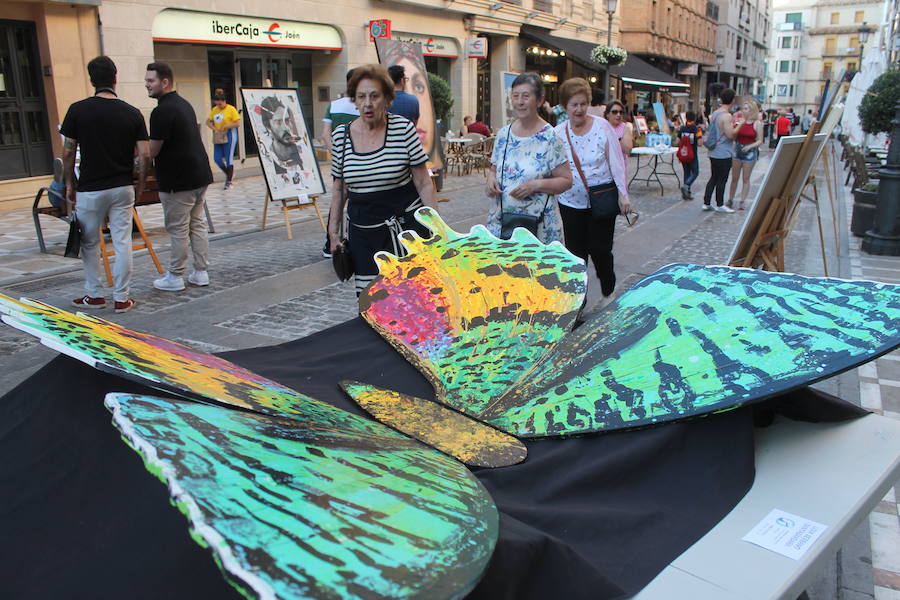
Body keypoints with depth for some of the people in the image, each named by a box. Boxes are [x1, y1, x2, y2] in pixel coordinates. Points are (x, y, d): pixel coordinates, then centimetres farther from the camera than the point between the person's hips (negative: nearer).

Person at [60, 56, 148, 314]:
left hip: (90, 189, -1)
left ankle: (94, 295, 22)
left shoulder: (78, 110, -6)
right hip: (123, 188, 1)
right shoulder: (132, 113, -3)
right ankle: (121, 298, 8)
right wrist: (140, 184, 9)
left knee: (89, 243, 14)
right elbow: (144, 155, -5)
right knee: (122, 243, 5)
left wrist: (69, 184, 10)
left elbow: (68, 153, -3)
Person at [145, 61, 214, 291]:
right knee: (197, 224, 12)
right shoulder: (184, 104, 14)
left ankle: (175, 277, 8)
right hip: (200, 175, 9)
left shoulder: (162, 111, -16)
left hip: (178, 181, -9)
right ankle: (201, 272, 18)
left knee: (178, 229, -1)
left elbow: (152, 150, -14)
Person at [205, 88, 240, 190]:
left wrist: (225, 126, -16)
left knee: (229, 158, -3)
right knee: (217, 159, 4)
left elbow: (238, 123, -13)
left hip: (229, 136, -6)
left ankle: (229, 181, 6)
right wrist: (214, 129, -3)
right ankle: (229, 174, 25)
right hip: (218, 137, 6)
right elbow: (208, 121, 14)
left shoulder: (231, 109, -8)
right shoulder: (214, 110, 9)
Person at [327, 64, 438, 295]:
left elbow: (424, 184, -3)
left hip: (405, 223, -2)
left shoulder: (404, 129, -6)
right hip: (362, 230, 3)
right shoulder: (341, 136, 3)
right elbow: (339, 189, 12)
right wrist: (333, 232, 12)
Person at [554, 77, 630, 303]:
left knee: (600, 249, -2)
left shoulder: (602, 126, -3)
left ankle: (608, 292, 24)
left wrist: (623, 193, -6)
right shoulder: (558, 132, 0)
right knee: (576, 252, 5)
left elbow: (616, 161, -1)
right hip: (571, 202, 2)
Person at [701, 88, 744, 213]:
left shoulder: (715, 113, 9)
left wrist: (733, 124, 21)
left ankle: (706, 203, 15)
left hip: (713, 153, 8)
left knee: (713, 178, 14)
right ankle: (720, 205, 10)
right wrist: (740, 124, -6)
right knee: (722, 180, 2)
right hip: (723, 154, -8)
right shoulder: (726, 116, -18)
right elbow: (731, 135, -19)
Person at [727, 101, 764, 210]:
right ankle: (730, 200, 17)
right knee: (734, 178, 8)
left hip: (750, 152, -3)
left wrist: (750, 146, -21)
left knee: (745, 179, 4)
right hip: (738, 150, 3)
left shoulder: (757, 123, -4)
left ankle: (742, 202, 8)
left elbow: (760, 141, -5)